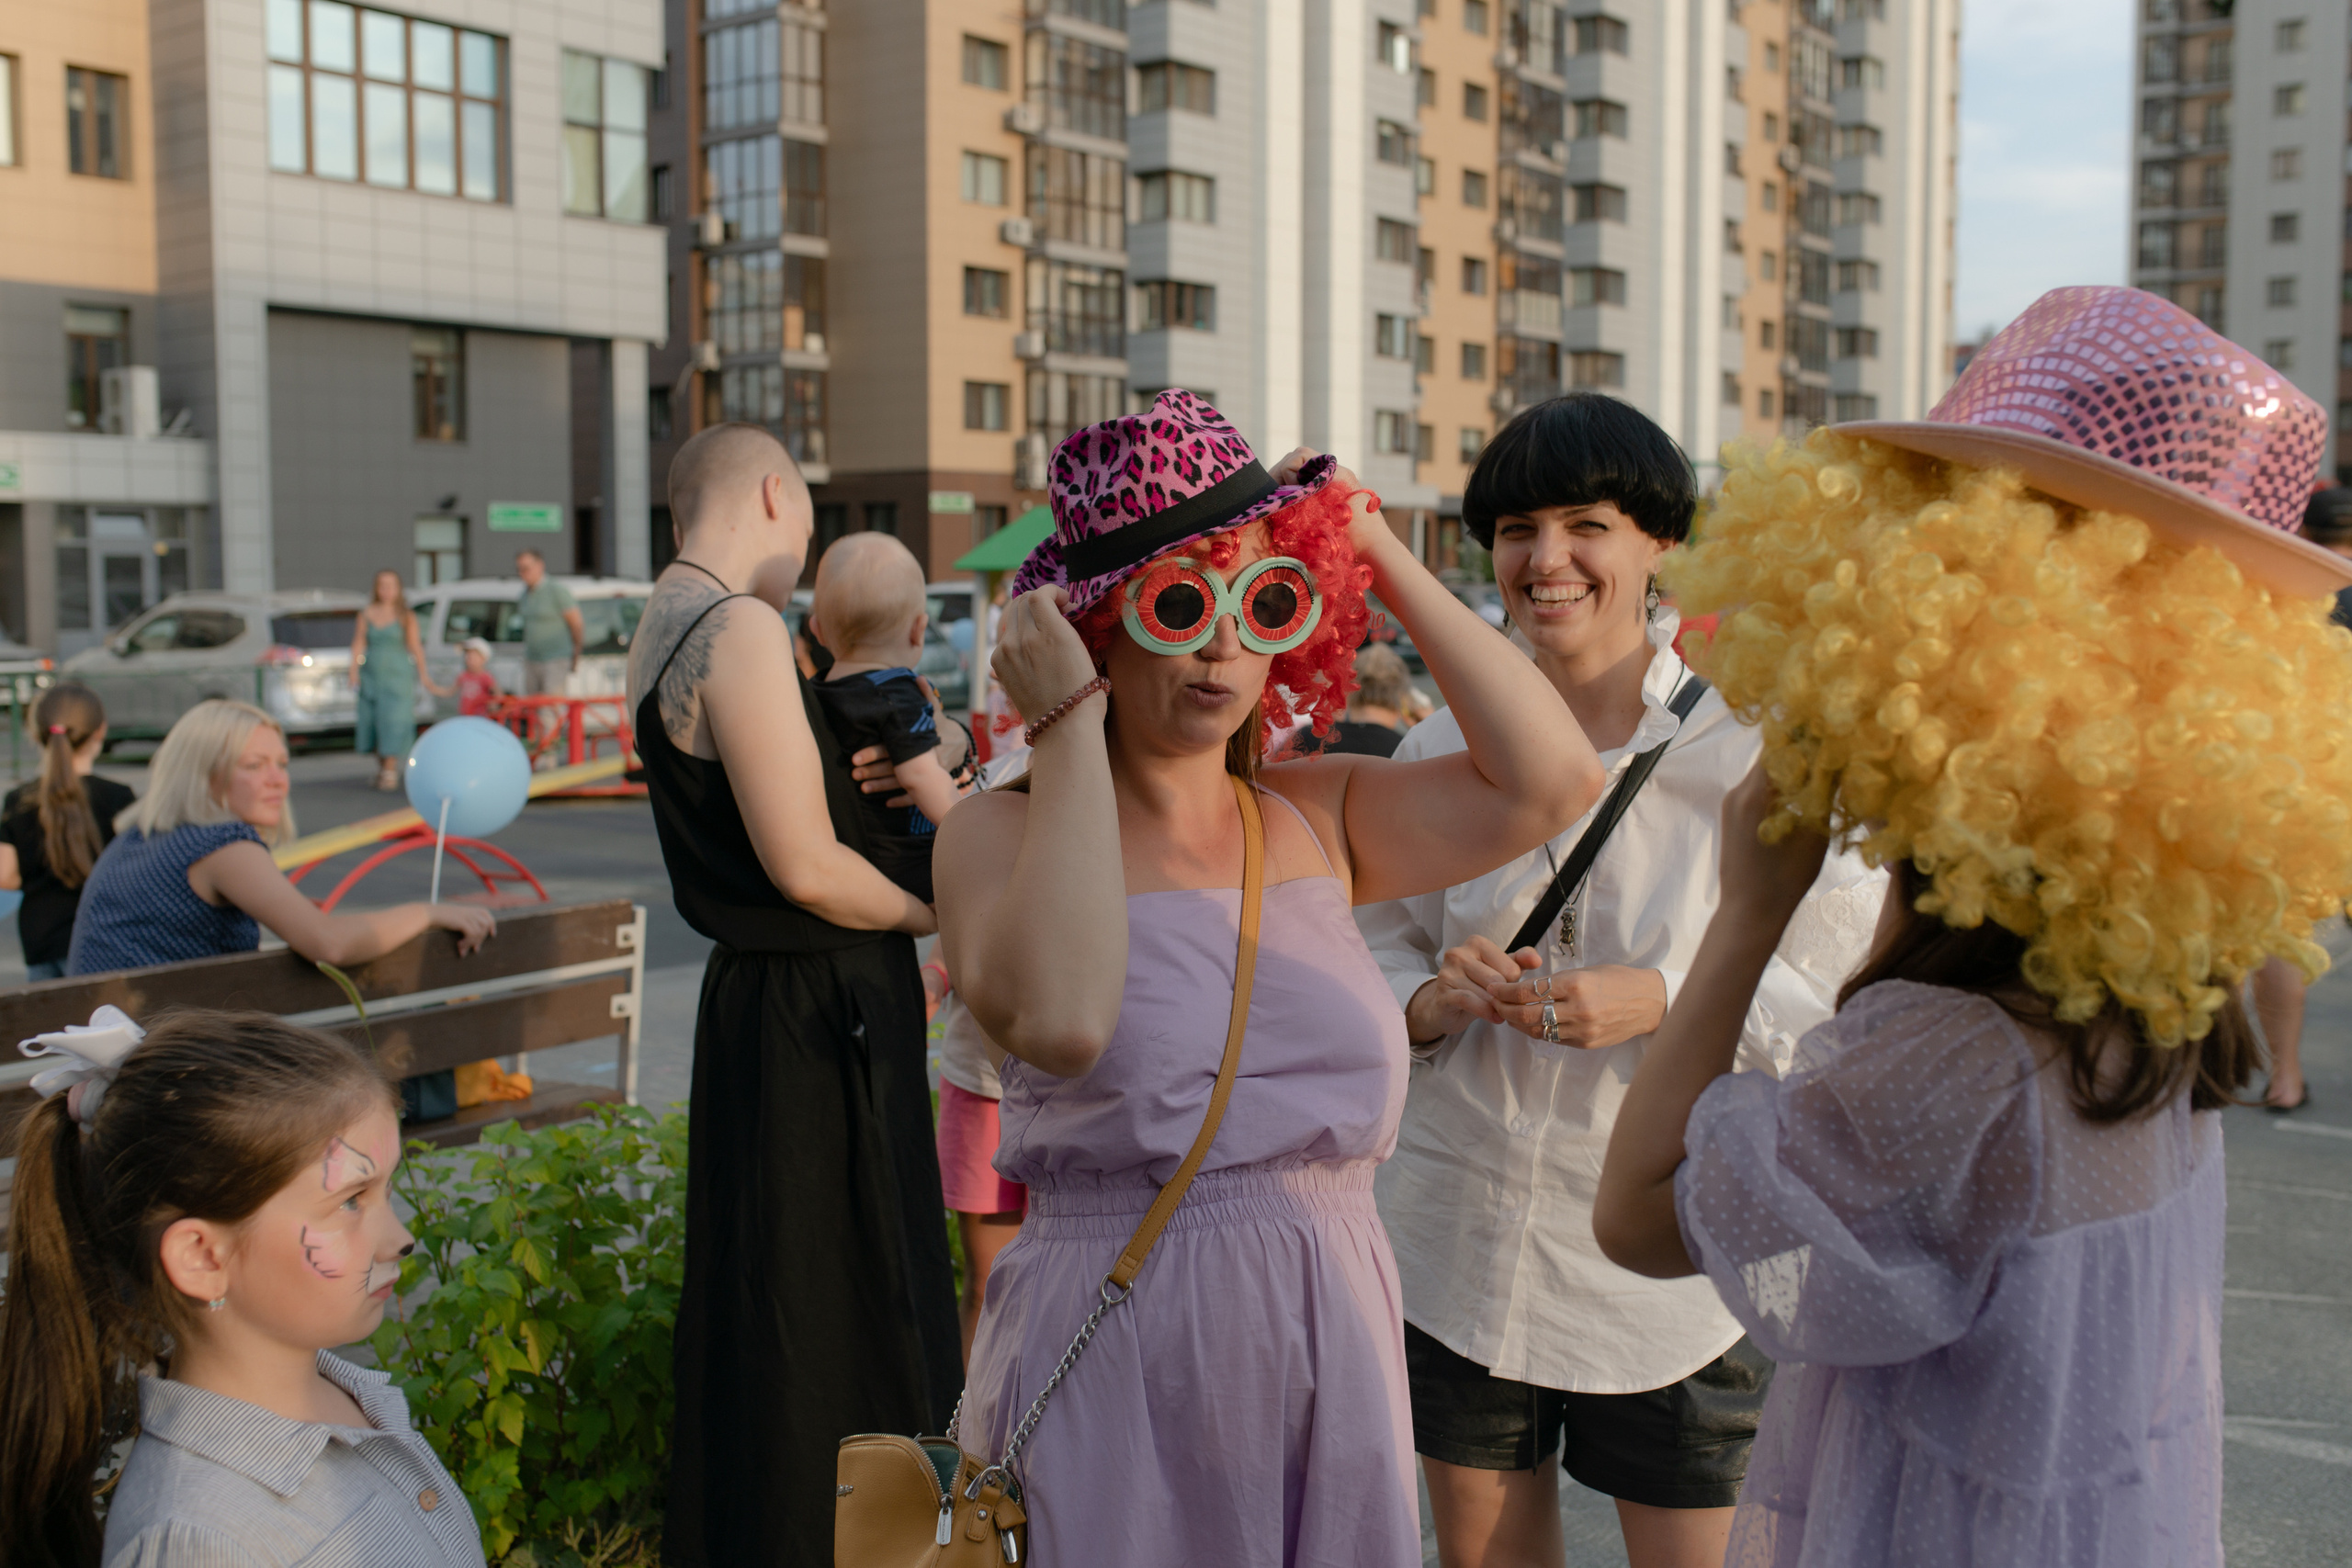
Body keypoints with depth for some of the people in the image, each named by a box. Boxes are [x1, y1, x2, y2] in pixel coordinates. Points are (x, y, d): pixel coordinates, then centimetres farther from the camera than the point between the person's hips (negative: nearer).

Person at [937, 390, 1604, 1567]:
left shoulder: (1321, 818, 6)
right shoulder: (1000, 833, -6)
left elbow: (1551, 779, -9)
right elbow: (1060, 1018, -27)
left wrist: (1383, 558, -4)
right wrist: (1071, 728, -18)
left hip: (1333, 1347, 4)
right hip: (1114, 1367, -4)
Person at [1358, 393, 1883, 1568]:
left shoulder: (1752, 751, -9)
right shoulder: (1440, 749, 3)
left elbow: (1848, 996, -10)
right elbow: (1373, 952, 10)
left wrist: (1667, 999, -23)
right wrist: (1431, 1001, -12)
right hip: (1461, 1239, 3)